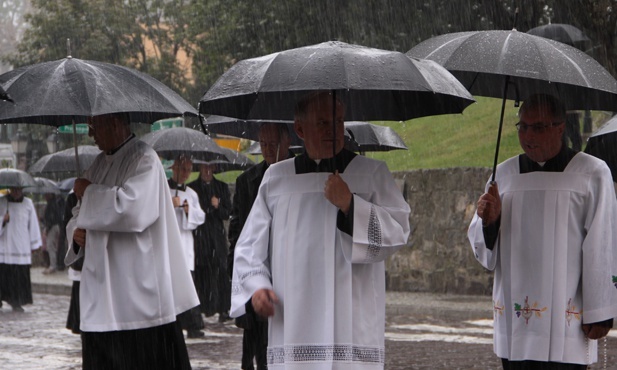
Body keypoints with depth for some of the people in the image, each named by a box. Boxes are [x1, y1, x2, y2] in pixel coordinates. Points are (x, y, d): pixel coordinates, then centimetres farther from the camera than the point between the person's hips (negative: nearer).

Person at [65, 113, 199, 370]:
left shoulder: (143, 160, -9)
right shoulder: (100, 163, 16)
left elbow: (133, 209, -24)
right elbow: (81, 213, 24)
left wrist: (88, 192, -10)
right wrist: (76, 231, 0)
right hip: (103, 291, 8)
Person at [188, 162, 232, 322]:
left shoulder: (222, 187, 12)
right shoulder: (192, 188, 6)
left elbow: (227, 214, 8)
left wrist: (217, 207, -10)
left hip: (217, 235, 1)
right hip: (199, 235, -1)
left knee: (220, 270, -7)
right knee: (200, 271, -7)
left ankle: (223, 308, -7)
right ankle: (201, 307, -1)